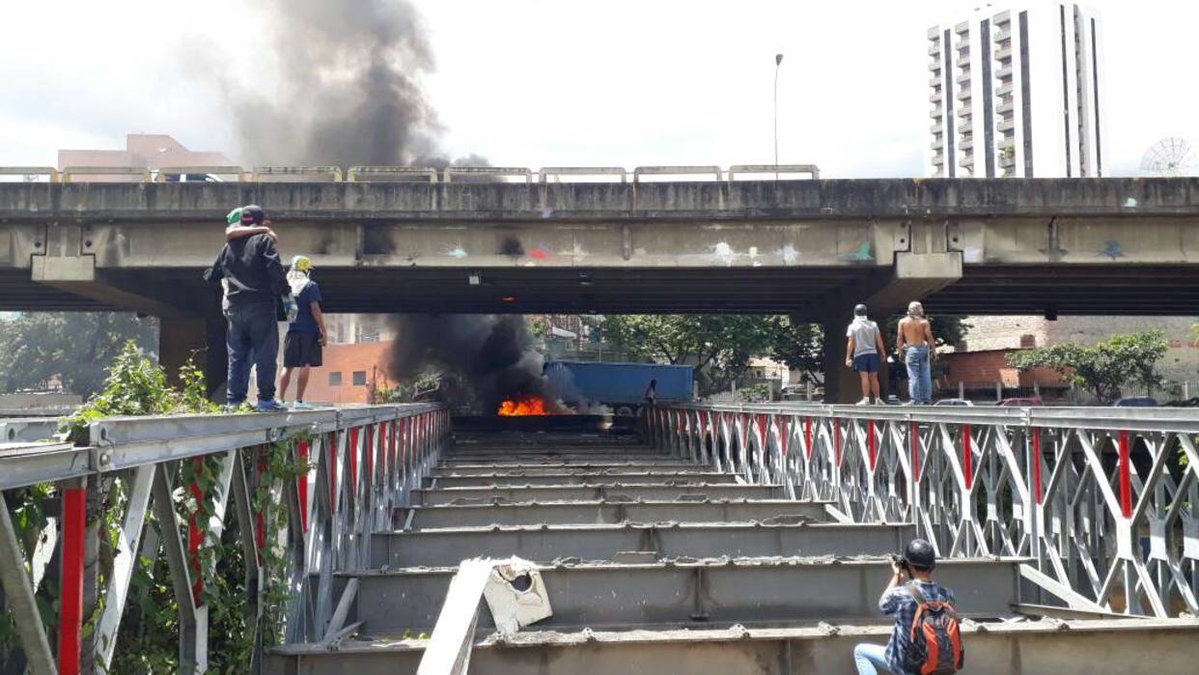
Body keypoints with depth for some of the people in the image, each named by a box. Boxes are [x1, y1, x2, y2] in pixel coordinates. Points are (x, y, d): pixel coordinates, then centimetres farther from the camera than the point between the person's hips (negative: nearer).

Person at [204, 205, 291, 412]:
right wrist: (286, 295, -5)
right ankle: (265, 399, -7)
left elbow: (213, 276, 23)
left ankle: (234, 400, 9)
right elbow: (276, 269, -12)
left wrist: (208, 274, 46)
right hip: (260, 304, -5)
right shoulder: (264, 240, 0)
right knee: (265, 353, -3)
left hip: (234, 307, 5)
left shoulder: (229, 245, 15)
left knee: (237, 355, 10)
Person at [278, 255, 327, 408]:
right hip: (309, 331, -5)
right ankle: (299, 400, -4)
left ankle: (281, 399, 9)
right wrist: (323, 331, -10)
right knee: (305, 366, -2)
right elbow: (315, 309, -12)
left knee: (288, 367, 10)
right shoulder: (311, 286, -5)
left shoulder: (287, 286, 10)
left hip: (292, 331, 5)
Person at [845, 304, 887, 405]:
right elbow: (879, 340, 7)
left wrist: (848, 357, -4)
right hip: (873, 353, 3)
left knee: (864, 377, -6)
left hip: (860, 354, -3)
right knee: (873, 377, 9)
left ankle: (866, 399, -11)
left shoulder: (853, 326, 0)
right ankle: (877, 399, 13)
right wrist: (883, 351, 18)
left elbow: (851, 343, -5)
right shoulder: (873, 324, 8)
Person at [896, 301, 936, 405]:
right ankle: (926, 399, 9)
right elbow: (929, 336, -5)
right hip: (923, 348, 0)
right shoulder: (924, 322, 1)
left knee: (913, 376, 0)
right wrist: (933, 349, 2)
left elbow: (899, 337, 1)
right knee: (925, 375, 7)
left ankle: (915, 400, -3)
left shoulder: (902, 322, 3)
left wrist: (900, 351, 7)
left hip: (911, 349, 0)